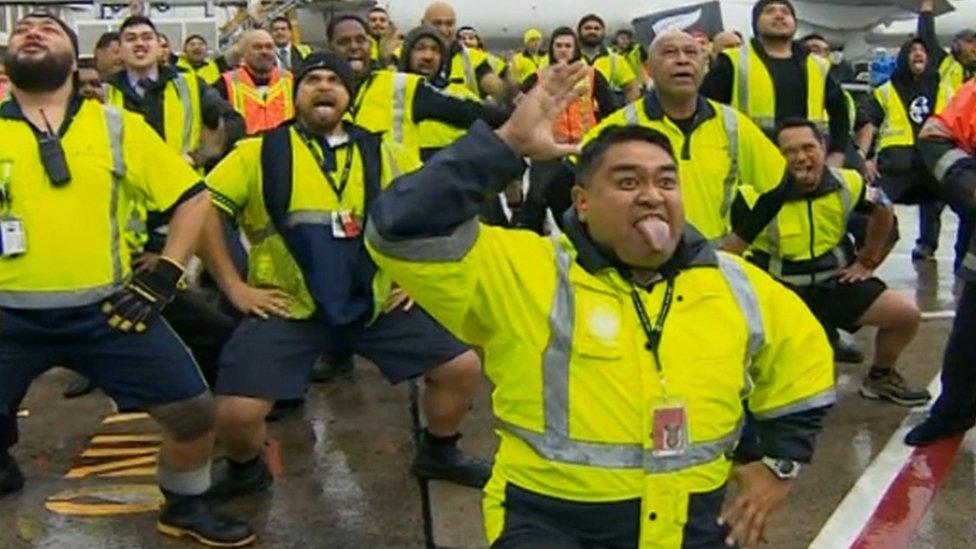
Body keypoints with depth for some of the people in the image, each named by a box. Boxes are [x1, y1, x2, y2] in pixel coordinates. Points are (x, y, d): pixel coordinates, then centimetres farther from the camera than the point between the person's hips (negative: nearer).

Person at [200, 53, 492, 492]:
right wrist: (235, 287, -6)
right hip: (287, 307, -3)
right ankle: (246, 470, 16)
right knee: (236, 413, -21)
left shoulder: (375, 151, 9)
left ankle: (438, 454, 27)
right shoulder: (261, 151, -1)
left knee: (462, 367, -1)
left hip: (376, 301, 3)